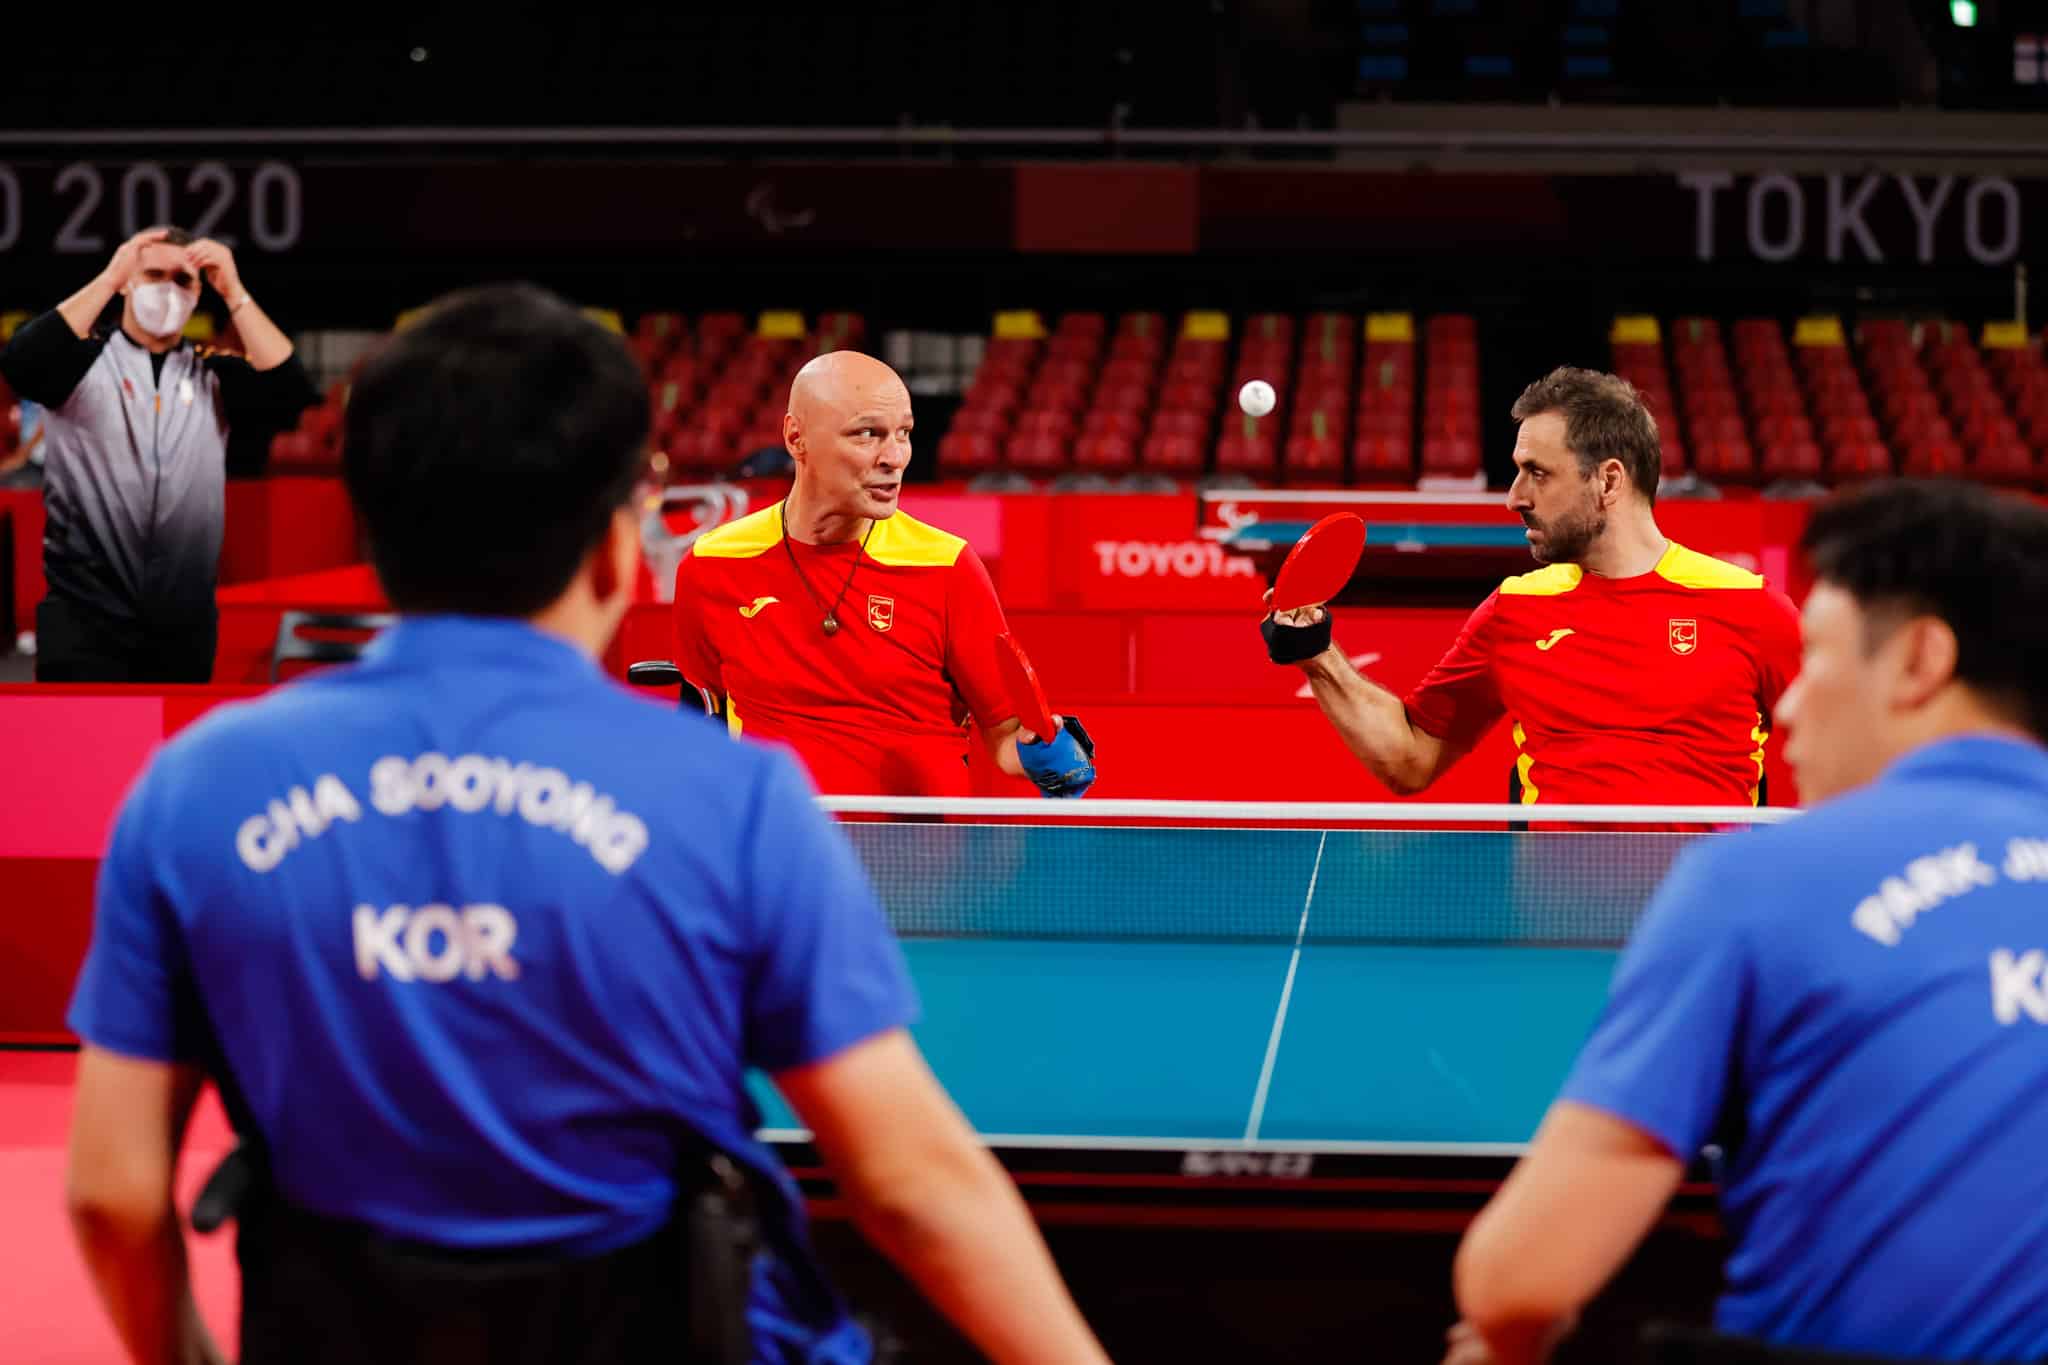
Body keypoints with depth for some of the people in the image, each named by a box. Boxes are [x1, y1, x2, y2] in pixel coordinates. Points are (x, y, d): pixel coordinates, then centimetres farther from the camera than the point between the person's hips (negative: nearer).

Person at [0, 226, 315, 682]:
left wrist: (234, 292, -8)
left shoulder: (213, 375, 10)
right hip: (86, 616, -3)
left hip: (184, 623, 3)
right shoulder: (85, 358, 3)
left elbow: (290, 396, -6)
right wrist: (109, 277, -16)